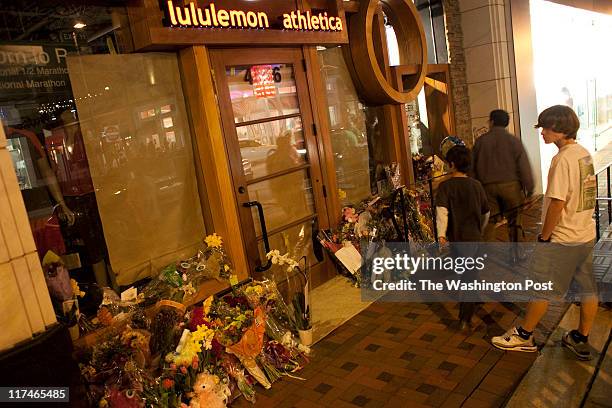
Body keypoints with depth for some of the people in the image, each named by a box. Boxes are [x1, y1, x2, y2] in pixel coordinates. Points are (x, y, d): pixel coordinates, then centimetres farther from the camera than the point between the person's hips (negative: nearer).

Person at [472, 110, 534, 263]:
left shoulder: (480, 141, 2)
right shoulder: (514, 141, -3)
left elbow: (474, 165, 8)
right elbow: (524, 166, -5)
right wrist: (529, 187, 2)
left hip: (488, 186, 1)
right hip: (510, 184, -1)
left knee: (489, 220, 9)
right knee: (513, 220, 10)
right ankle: (514, 253, 16)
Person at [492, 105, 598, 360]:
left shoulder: (563, 159, -21)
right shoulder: (584, 153, 7)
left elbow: (557, 203, -23)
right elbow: (583, 195, 13)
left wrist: (544, 236, -12)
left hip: (563, 239, -9)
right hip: (587, 235, 9)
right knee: (588, 288, 15)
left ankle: (524, 336, 18)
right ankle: (580, 341, 29)